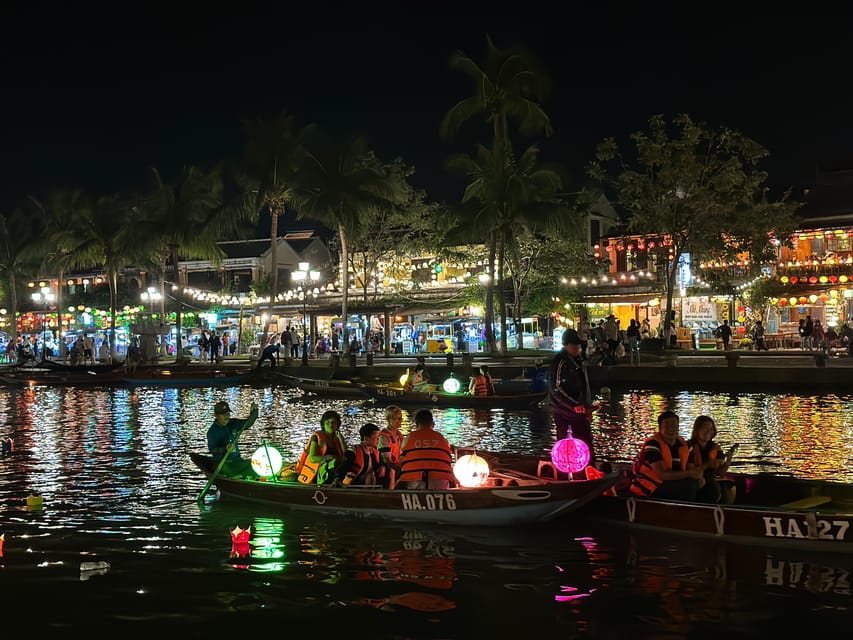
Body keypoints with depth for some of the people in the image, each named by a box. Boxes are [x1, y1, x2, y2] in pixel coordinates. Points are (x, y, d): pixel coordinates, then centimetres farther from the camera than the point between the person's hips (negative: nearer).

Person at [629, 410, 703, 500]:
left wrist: (698, 475, -17)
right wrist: (689, 474, -22)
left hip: (669, 484, 8)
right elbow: (662, 474, -24)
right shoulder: (653, 444, -17)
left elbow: (691, 468, 6)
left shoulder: (684, 445, 6)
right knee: (688, 486, -22)